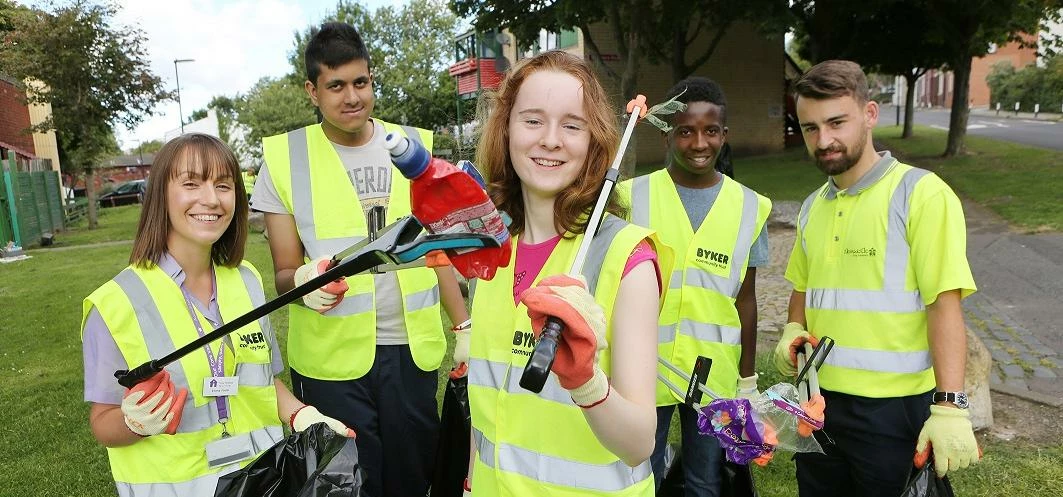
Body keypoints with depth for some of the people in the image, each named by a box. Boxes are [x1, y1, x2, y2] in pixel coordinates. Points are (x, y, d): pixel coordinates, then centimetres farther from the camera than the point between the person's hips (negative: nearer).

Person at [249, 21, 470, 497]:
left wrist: (464, 324, 4)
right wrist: (303, 280, -23)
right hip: (330, 355, -2)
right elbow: (284, 270, 0)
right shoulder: (284, 158, -4)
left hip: (412, 348, 2)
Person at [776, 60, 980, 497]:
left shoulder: (921, 193, -11)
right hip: (818, 401, 6)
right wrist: (794, 330, 1)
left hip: (894, 411, -6)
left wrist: (949, 406, -22)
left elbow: (945, 302, -16)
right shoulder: (813, 207, 9)